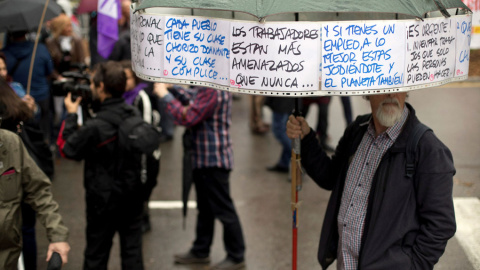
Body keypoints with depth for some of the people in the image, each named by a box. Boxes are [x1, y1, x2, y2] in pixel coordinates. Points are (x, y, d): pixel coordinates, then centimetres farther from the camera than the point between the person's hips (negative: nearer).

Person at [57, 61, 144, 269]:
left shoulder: (95, 127, -26)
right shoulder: (134, 114, -6)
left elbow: (66, 148, -11)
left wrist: (71, 115, -3)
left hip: (104, 200, -5)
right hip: (133, 196, 6)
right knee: (132, 251, 14)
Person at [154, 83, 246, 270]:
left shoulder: (212, 91, -26)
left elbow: (188, 118, -25)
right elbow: (193, 98, 12)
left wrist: (165, 95, -16)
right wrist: (172, 87, 4)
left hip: (213, 160, -10)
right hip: (204, 158, 10)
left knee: (223, 209, 2)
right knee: (205, 208, 21)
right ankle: (200, 251, 34)